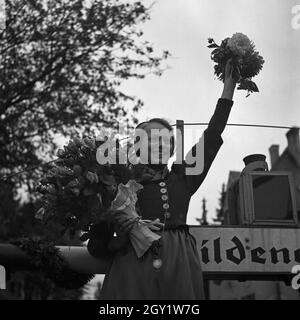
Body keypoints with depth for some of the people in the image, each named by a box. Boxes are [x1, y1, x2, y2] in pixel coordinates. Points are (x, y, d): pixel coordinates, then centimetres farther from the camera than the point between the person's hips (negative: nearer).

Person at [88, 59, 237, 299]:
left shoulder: (181, 178, 17)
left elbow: (211, 137, 15)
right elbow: (96, 245, 9)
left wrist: (229, 86, 16)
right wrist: (119, 240, -14)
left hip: (179, 268, 3)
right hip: (132, 269, -2)